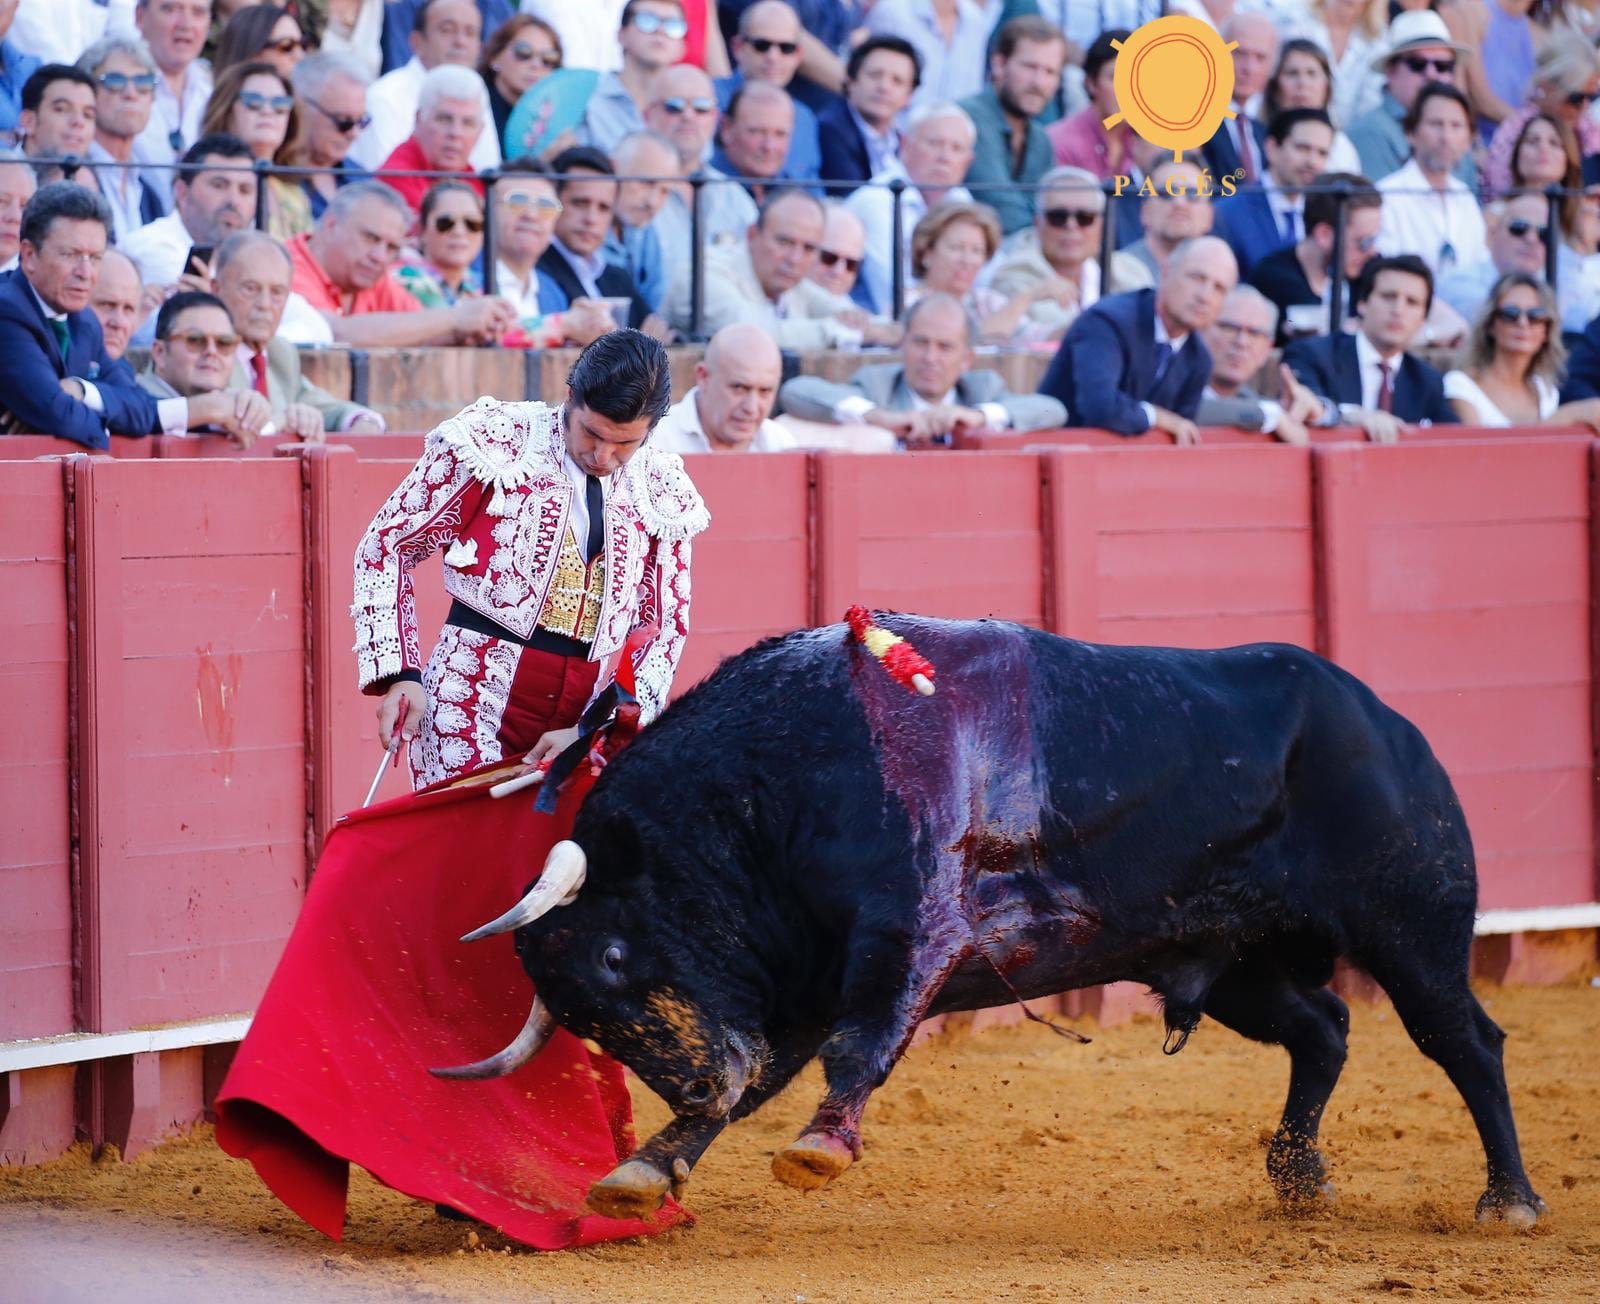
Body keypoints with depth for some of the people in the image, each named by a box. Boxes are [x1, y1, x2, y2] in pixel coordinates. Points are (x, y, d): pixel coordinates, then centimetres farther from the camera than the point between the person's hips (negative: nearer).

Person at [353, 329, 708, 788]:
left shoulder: (661, 494, 6)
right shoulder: (495, 442, -4)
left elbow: (664, 628, 10)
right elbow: (387, 546, 1)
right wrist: (399, 675, -8)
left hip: (587, 718, 3)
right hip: (476, 706, -3)